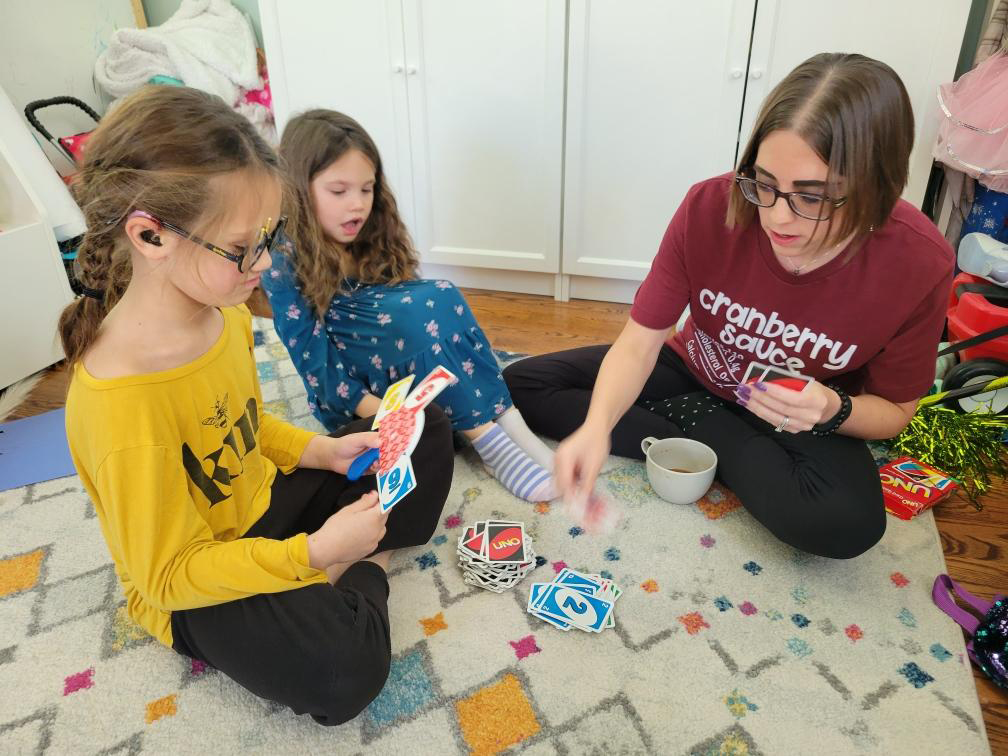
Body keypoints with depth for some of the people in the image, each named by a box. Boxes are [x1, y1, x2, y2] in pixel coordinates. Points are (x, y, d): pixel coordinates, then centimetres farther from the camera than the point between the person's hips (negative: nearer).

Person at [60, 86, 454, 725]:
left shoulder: (226, 313, -10)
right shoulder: (121, 408, -34)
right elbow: (171, 575, -25)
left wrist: (322, 451, -6)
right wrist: (314, 553, -30)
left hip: (267, 502, 8)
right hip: (194, 591, -7)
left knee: (428, 432, 8)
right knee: (345, 671, -32)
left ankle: (346, 568, -2)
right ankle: (363, 573, 0)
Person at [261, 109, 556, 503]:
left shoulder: (373, 239, 5)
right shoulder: (283, 265, -13)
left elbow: (409, 316, 4)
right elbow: (316, 361, -18)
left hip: (405, 378, 6)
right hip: (347, 396, -5)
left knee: (443, 296, -22)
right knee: (431, 303, -28)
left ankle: (506, 422, -26)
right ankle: (486, 437, -27)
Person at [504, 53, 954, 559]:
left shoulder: (919, 265, -27)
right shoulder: (711, 209, -27)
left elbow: (894, 411, -11)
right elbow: (640, 342, -23)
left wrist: (834, 410, -34)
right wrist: (597, 426, -42)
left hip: (807, 416, -1)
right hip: (695, 373, 2)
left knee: (848, 523, -34)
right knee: (520, 385, -6)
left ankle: (690, 425, -9)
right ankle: (706, 442, -10)